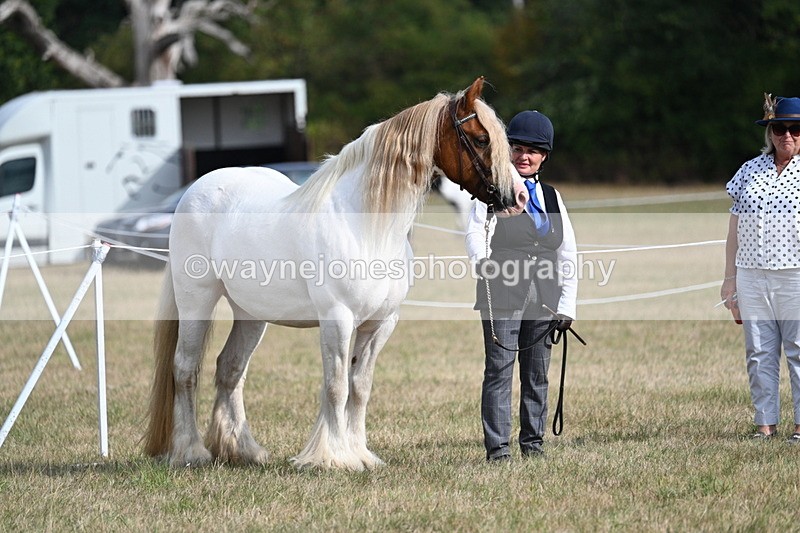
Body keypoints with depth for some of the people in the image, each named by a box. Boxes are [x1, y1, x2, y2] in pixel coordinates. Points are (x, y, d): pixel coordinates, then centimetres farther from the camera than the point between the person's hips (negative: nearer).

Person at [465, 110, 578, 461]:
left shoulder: (552, 198, 16)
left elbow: (567, 255, 16)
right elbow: (476, 231, -14)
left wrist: (567, 305, 8)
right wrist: (481, 259, -37)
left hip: (544, 298, 5)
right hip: (502, 294, -5)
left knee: (538, 371, 8)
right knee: (499, 367, -7)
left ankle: (533, 442, 16)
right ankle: (497, 446, -5)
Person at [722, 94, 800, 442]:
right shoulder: (750, 171, 12)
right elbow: (735, 227, 13)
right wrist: (729, 279, 10)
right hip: (751, 276, 4)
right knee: (759, 354, 4)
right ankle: (765, 423, 9)